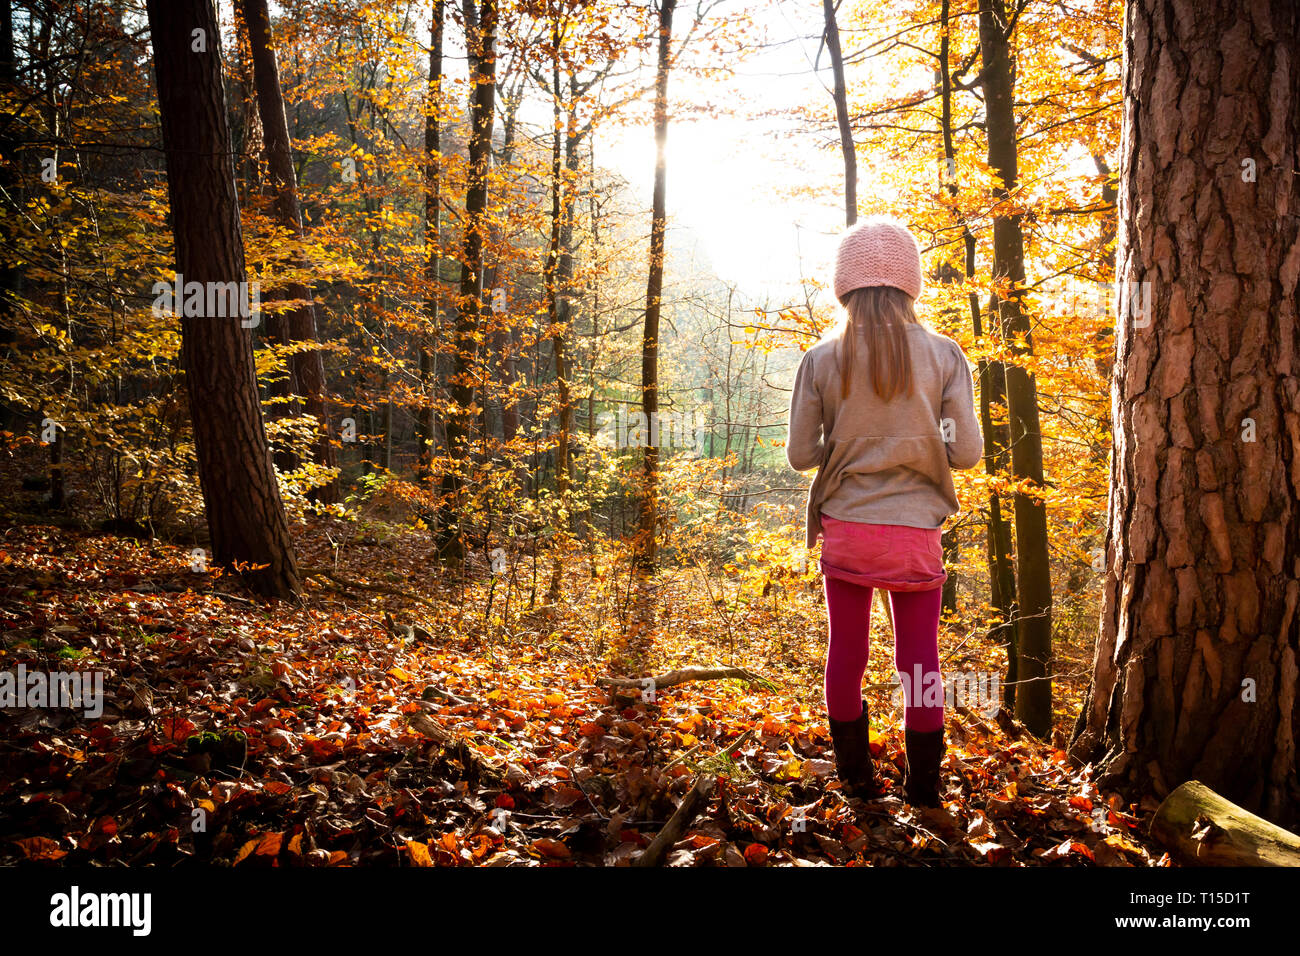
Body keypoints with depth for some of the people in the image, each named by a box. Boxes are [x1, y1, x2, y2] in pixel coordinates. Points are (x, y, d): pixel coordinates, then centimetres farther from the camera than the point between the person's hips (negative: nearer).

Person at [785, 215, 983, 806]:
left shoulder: (821, 360, -4)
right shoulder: (943, 355, -4)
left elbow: (800, 454, -3)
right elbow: (966, 452, -5)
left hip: (844, 528, 0)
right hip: (915, 529, 0)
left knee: (846, 654, 14)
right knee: (920, 660, 11)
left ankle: (855, 777, 23)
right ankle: (924, 788, 17)